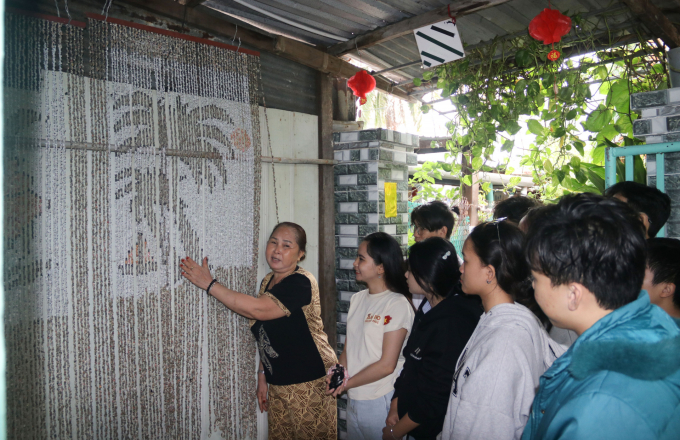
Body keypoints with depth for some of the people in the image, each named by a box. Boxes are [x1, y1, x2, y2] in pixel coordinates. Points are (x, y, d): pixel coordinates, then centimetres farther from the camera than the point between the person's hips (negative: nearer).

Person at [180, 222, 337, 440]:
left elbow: (258, 310, -28)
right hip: (278, 384, 7)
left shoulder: (301, 283, -18)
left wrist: (209, 284, -22)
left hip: (309, 383, -7)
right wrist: (262, 375, 13)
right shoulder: (267, 281, 7)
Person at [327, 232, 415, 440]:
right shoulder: (357, 299, 5)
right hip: (353, 398, 6)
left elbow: (387, 365, -17)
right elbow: (348, 346, 8)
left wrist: (347, 383, -10)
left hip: (380, 401, -6)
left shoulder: (397, 304, -16)